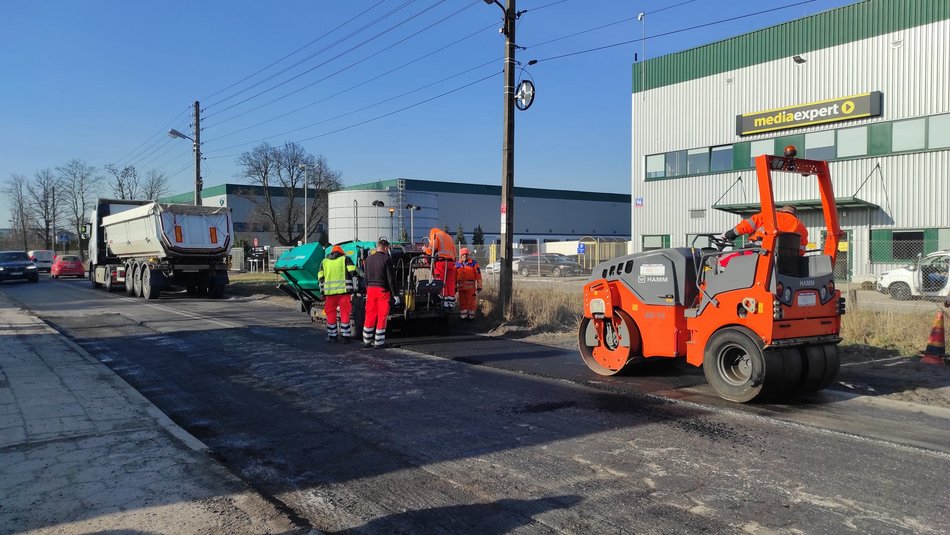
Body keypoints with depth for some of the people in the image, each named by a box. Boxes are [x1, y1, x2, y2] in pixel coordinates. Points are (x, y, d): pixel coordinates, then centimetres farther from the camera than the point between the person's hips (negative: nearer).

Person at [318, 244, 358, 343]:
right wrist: (354, 288, 1)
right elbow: (353, 273, -3)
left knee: (331, 313, 12)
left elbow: (320, 278, 12)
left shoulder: (324, 262, 16)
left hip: (329, 291, 2)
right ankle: (345, 337, 2)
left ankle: (332, 336, 17)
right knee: (345, 313, 3)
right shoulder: (345, 259, 8)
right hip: (344, 290, -2)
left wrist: (322, 291, 17)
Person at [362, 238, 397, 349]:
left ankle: (366, 341, 17)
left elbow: (366, 277, 11)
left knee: (370, 315, 12)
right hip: (383, 290, -5)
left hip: (371, 289, 5)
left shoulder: (368, 259, 7)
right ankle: (379, 342, 2)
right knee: (382, 316, 1)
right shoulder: (386, 259, -10)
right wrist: (395, 294, -8)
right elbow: (390, 279, -12)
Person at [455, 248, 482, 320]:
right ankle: (463, 316, 16)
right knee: (462, 302, 8)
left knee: (471, 301, 1)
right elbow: (455, 277, 13)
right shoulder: (457, 264, 8)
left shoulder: (473, 263, -1)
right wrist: (455, 287, 11)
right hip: (461, 286, 3)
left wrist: (479, 286, -6)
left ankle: (471, 315, 11)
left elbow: (478, 275, -3)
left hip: (471, 286, -3)